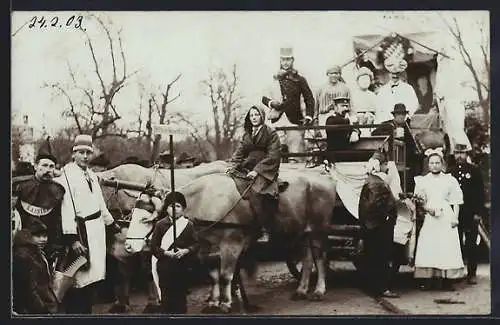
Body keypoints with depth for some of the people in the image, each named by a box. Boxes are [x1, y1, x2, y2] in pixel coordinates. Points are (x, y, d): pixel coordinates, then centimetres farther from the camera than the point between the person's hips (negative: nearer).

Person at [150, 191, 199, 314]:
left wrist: (185, 251, -17)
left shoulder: (188, 225, 3)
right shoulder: (161, 224, 2)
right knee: (166, 297, 3)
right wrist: (165, 253, -18)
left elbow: (195, 244, 2)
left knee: (181, 296, 7)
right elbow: (154, 246, -1)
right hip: (165, 267, -1)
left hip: (182, 268, 1)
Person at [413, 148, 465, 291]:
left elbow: (456, 202, 7)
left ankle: (447, 281, -6)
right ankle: (427, 281, -5)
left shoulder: (450, 180, 9)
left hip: (446, 218, -1)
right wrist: (426, 208, -9)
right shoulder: (422, 181, 11)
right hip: (429, 219, 1)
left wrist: (455, 218, -3)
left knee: (447, 247, -7)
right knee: (428, 247, -6)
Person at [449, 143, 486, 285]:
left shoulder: (474, 170, 2)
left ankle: (472, 274, 6)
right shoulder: (450, 172, 8)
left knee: (471, 244, 1)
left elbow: (480, 192, 0)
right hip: (455, 213, 2)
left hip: (471, 213, -2)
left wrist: (478, 212, -7)